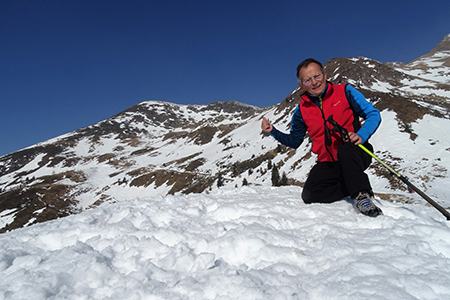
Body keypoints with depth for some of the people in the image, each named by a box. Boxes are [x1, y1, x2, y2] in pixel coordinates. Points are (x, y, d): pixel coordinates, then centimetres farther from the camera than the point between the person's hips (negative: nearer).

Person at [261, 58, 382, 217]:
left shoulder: (345, 91, -3)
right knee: (309, 195, -18)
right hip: (328, 164, 4)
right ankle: (356, 185, -1)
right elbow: (294, 141, 13)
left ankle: (362, 194, -22)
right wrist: (273, 131, -4)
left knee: (345, 148, -38)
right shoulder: (302, 110, 3)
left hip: (355, 156, -3)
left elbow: (373, 114, -3)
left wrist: (361, 135, -24)